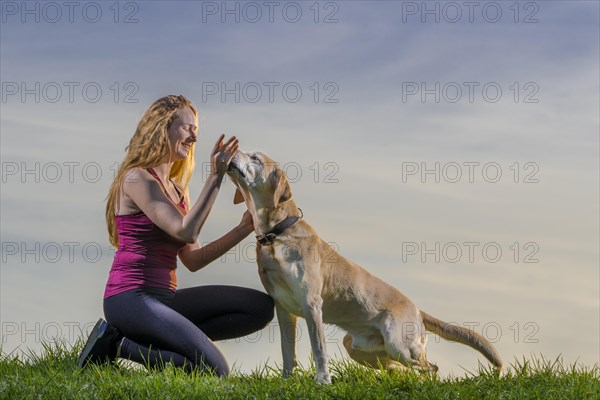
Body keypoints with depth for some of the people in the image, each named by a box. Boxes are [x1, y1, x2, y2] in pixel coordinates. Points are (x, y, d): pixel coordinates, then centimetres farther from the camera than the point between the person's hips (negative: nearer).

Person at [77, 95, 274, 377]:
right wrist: (215, 176, -16)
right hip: (130, 298, -9)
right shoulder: (137, 179, -8)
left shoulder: (177, 189, 19)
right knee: (215, 371, -23)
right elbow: (186, 231, -19)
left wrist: (243, 229, 6)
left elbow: (193, 260, 15)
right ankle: (121, 345, -6)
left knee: (261, 308, -1)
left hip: (161, 298, 9)